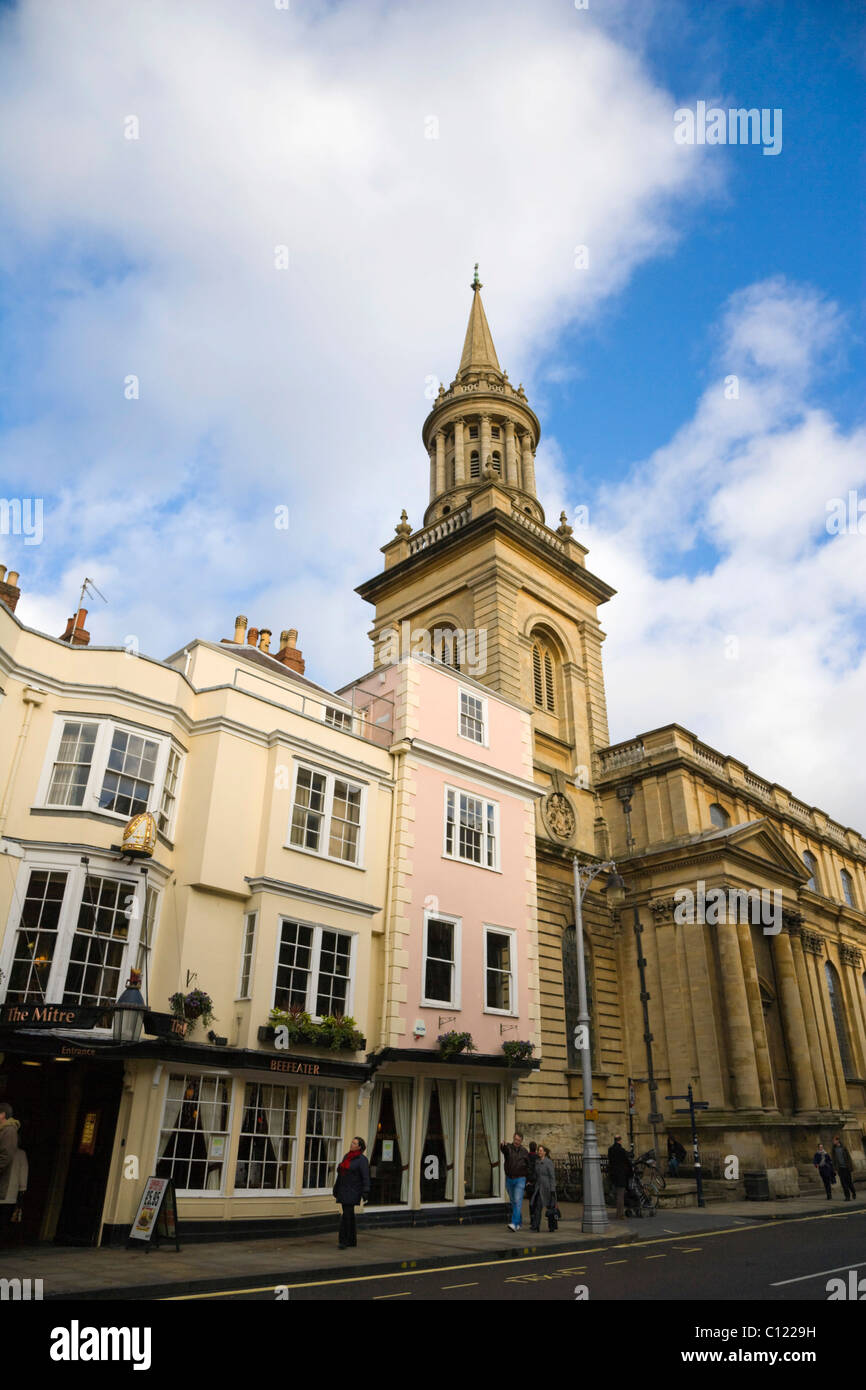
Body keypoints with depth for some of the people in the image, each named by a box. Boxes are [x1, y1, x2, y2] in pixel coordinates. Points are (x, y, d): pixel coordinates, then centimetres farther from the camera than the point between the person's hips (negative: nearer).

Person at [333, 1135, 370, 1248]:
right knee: (349, 1215, 12)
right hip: (343, 1191, 7)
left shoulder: (362, 1159, -11)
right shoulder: (347, 1156, 10)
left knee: (346, 1215, -11)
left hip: (353, 1191, -7)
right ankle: (352, 1241, 20)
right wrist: (336, 1189, 17)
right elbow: (340, 1174, 15)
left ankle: (344, 1241, -6)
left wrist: (365, 1192, -23)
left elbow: (366, 1177, -15)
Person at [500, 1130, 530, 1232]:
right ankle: (519, 1222, 29)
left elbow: (528, 1166, 5)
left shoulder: (525, 1152, -2)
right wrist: (502, 1146, -55)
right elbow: (503, 1149, -30)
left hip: (520, 1179, -2)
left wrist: (527, 1180, 0)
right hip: (509, 1179, 2)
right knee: (513, 1202, 13)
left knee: (518, 1201, -14)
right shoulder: (508, 1148, -6)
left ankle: (514, 1223, -18)